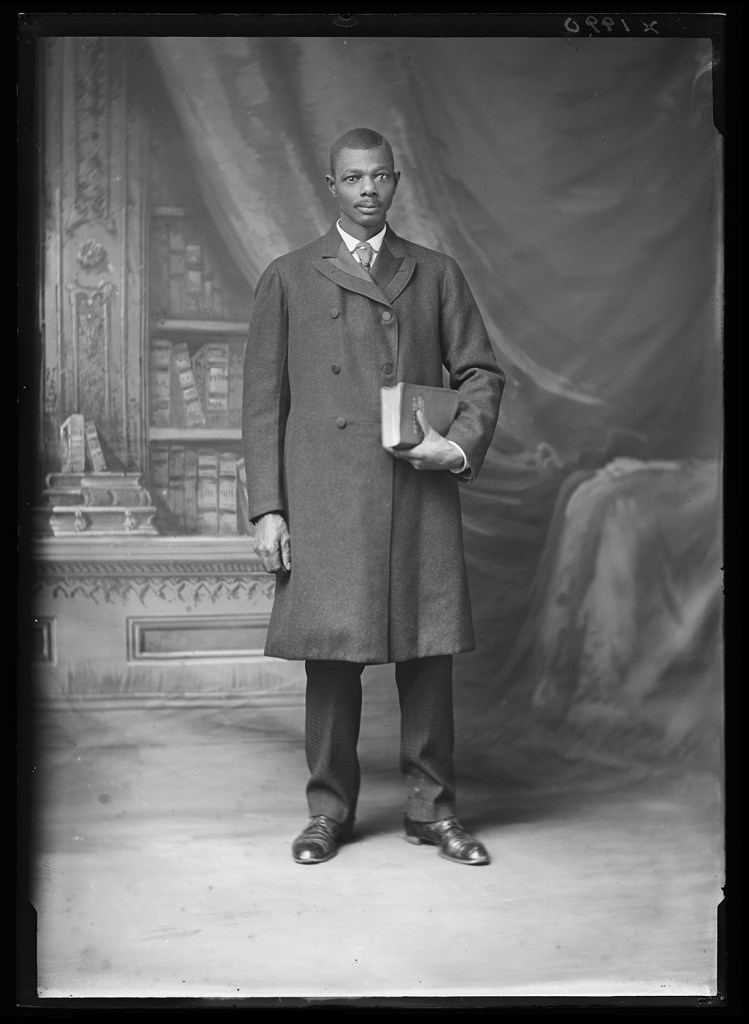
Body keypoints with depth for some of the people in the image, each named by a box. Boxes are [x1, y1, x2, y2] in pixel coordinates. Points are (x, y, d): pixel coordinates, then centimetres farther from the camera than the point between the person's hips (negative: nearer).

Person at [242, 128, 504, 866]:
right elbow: (262, 402, 6)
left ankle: (431, 806, 18)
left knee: (428, 653, 3)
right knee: (330, 655, 3)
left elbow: (481, 372, 13)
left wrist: (463, 445, -7)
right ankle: (329, 809, 18)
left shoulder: (437, 275, 13)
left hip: (421, 498, 1)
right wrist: (266, 509, -2)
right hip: (323, 505, -1)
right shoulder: (288, 279, 10)